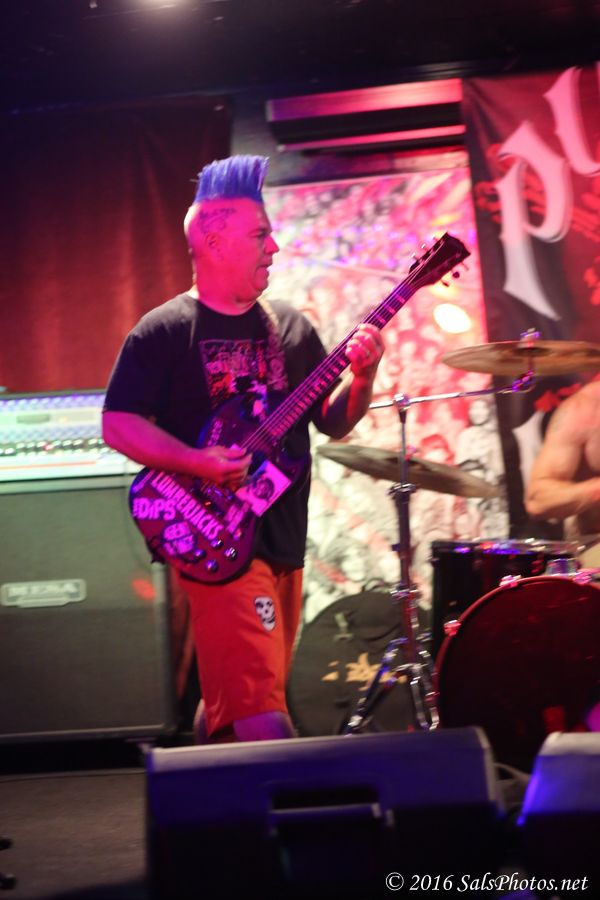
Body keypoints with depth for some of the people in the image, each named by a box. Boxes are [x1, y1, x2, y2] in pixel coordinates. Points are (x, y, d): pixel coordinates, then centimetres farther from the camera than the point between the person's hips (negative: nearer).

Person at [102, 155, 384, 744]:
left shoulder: (289, 327, 12)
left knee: (228, 696, 15)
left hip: (283, 539, 7)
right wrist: (200, 464, -21)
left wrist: (362, 376, -7)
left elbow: (333, 423, 13)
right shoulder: (164, 332, -5)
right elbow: (119, 425, -9)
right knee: (262, 713, -15)